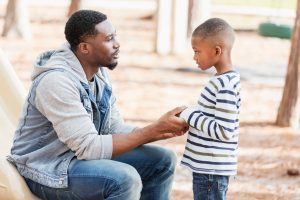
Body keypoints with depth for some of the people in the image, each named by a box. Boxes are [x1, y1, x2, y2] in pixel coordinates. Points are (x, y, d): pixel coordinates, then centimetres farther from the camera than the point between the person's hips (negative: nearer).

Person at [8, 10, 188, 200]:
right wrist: (154, 130, -26)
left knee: (163, 160, 3)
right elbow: (89, 147, -29)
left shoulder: (99, 72, 2)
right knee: (125, 178, -31)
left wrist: (162, 130, -15)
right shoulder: (57, 80, -27)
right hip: (47, 169, -9)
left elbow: (115, 128, 4)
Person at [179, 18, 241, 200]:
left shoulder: (225, 86, -21)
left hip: (211, 169, -10)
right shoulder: (224, 80, 10)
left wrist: (190, 116, -17)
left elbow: (224, 131, -24)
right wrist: (190, 115, 5)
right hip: (208, 165, 10)